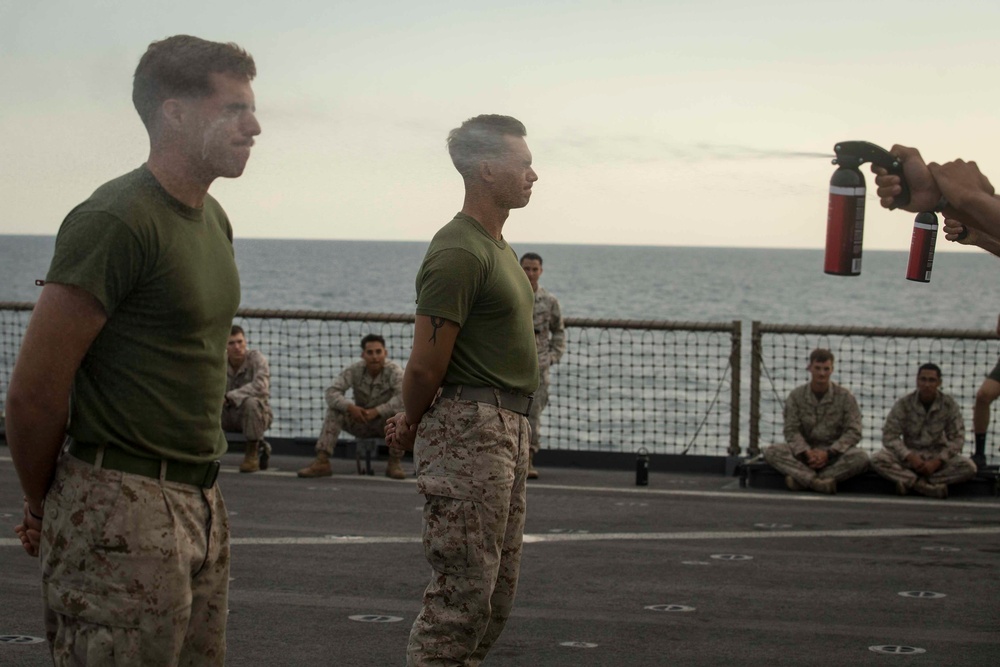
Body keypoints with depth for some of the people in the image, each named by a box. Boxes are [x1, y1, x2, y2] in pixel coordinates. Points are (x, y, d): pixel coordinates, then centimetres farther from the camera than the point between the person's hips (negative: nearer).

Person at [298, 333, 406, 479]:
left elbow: (403, 397, -35)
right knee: (334, 411, -23)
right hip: (360, 422, 2)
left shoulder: (393, 370, -19)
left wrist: (377, 411, -40)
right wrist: (350, 407, -39)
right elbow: (332, 392, -21)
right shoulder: (355, 370, -13)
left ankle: (395, 463, -20)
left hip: (385, 422, -2)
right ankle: (322, 462, -27)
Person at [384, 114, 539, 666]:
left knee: (497, 594, 13)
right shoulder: (459, 253, -16)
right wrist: (413, 424, 2)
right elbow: (425, 366, -15)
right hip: (470, 428, -10)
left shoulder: (496, 246, 17)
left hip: (509, 430, 10)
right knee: (463, 594, -8)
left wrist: (414, 419, 12)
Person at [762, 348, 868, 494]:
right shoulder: (797, 395, 1)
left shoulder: (845, 397, -3)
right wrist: (807, 452, -23)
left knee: (860, 457, -33)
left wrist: (827, 453, -20)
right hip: (805, 451, 1)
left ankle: (802, 479, -31)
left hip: (835, 452, -1)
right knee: (771, 452, -26)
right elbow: (791, 430, -4)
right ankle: (818, 482, -40)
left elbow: (853, 432, -7)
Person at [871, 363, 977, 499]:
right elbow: (890, 436, -10)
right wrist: (910, 457, -23)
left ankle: (910, 481, -28)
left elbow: (957, 438, -7)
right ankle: (931, 486, -33)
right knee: (878, 459, -29)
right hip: (910, 453, 0)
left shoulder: (949, 405, -7)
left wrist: (937, 462, -19)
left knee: (969, 467, -28)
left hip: (937, 455, 0)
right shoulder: (904, 404, -8)